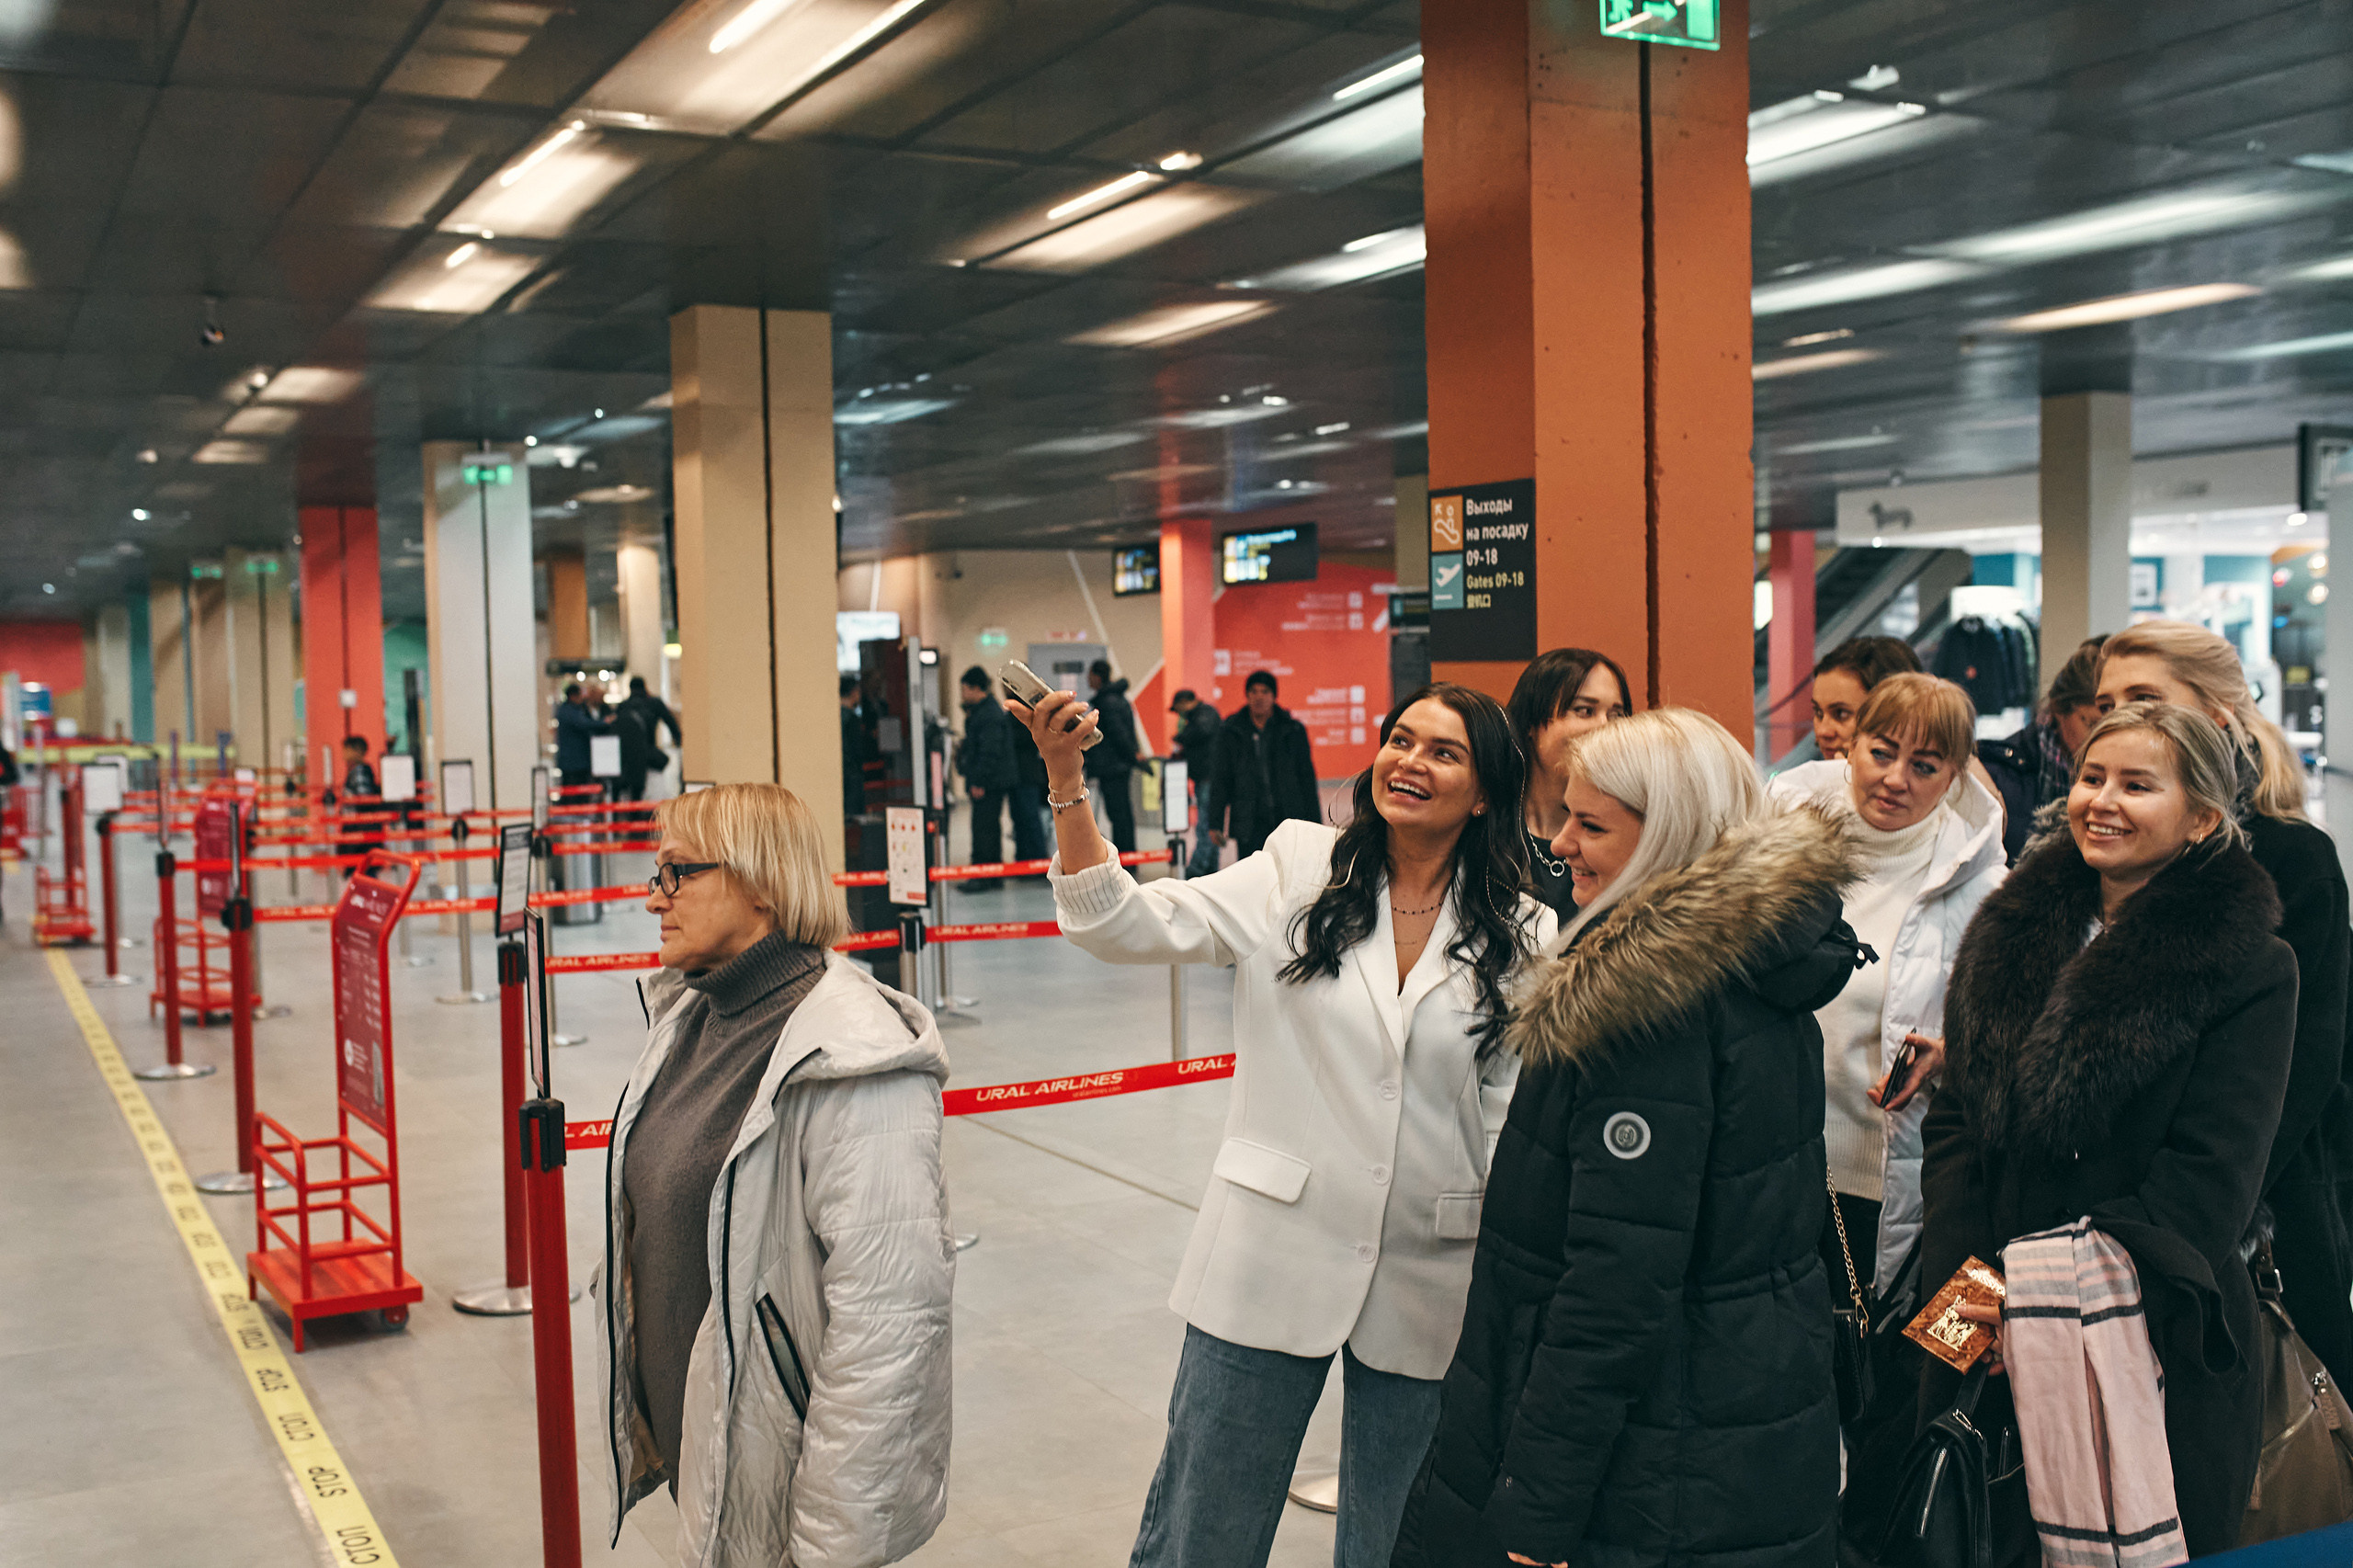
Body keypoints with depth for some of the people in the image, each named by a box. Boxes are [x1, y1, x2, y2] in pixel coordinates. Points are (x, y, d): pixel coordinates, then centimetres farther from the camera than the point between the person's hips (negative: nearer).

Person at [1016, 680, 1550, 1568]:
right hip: (1271, 1262, -1)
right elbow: (1125, 926, -10)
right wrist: (1065, 780, -23)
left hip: (1427, 1285, 1)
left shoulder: (1523, 936, 0)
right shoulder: (1296, 871, -2)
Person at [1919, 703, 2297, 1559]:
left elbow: (2210, 1175, -12)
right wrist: (1961, 1283, -9)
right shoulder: (2010, 930, 6)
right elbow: (1953, 1122, 5)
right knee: (1994, 1544, 12)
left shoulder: (2248, 968, -6)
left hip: (2158, 1340, -3)